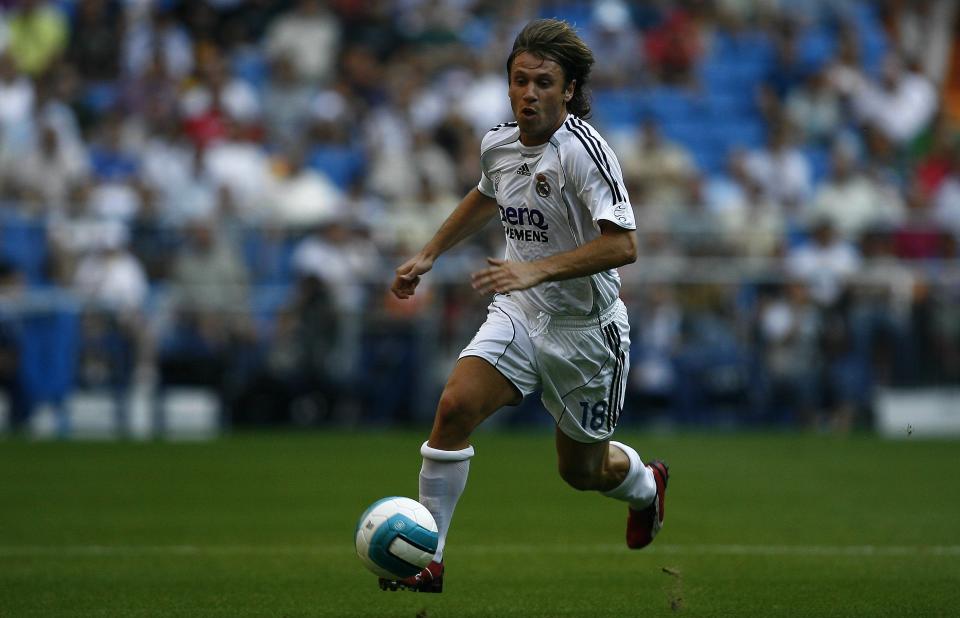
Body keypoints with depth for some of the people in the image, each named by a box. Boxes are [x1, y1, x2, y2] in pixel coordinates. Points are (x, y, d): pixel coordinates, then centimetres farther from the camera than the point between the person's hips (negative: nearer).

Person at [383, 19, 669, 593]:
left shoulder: (583, 149, -23)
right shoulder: (499, 143, -1)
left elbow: (622, 245, -30)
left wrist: (535, 270, -36)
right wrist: (427, 256, 21)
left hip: (586, 328, -5)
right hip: (518, 315, 5)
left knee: (582, 469, 11)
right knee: (455, 406, -20)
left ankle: (645, 483, 49)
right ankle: (427, 561, -13)